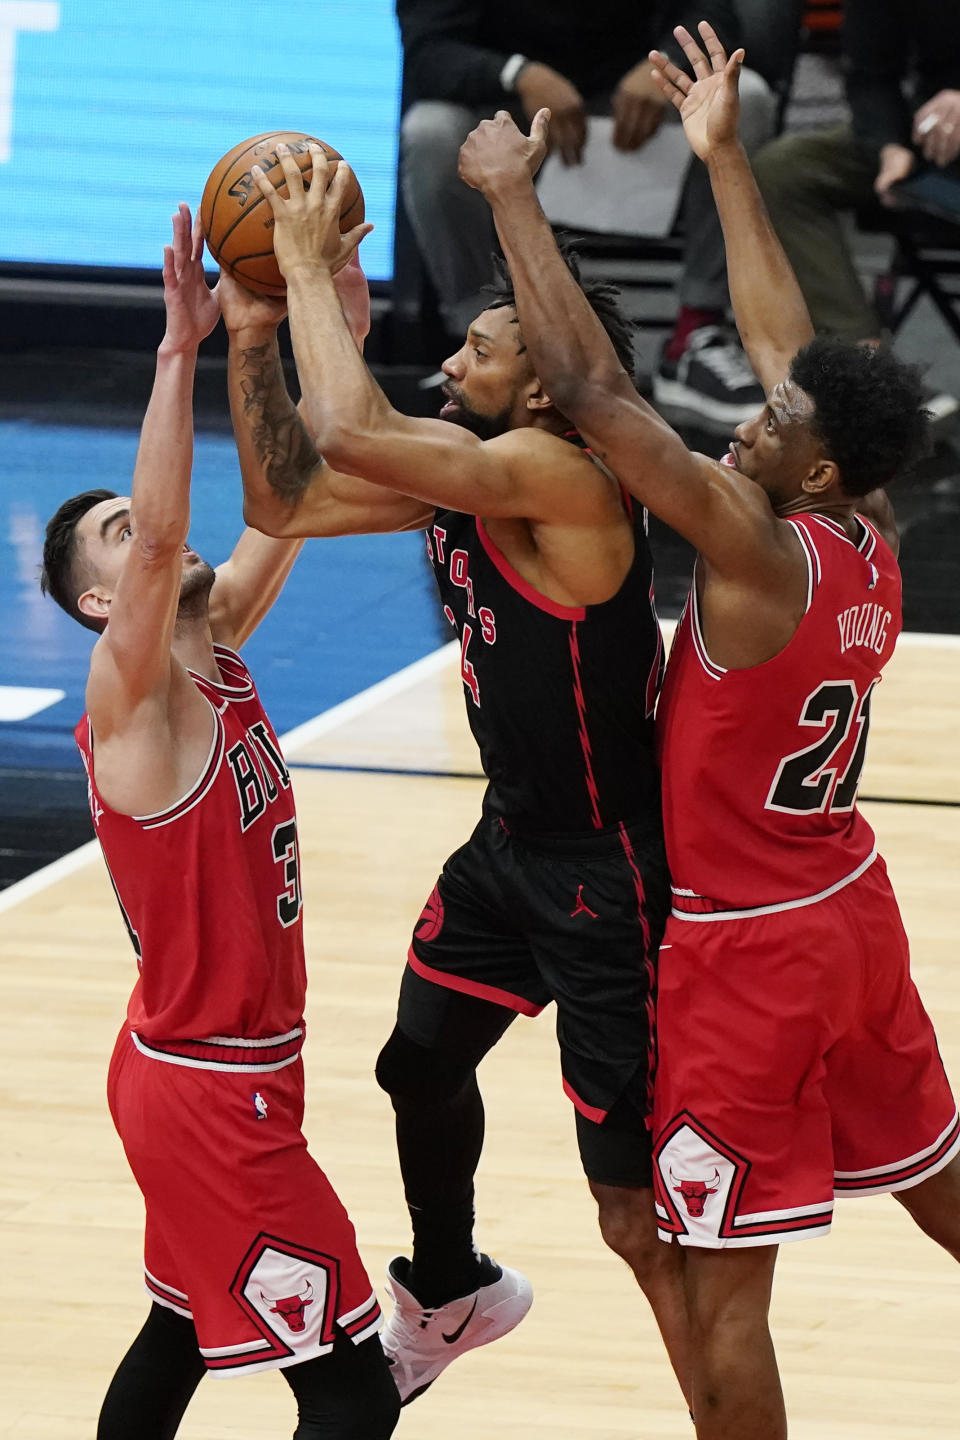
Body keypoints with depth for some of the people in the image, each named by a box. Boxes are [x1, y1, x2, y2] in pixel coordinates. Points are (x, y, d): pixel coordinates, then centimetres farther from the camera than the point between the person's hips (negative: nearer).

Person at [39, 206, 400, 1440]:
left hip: (205, 1065, 9)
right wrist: (180, 345, -39)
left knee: (182, 1333, 22)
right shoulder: (128, 696, -19)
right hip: (210, 1091, -9)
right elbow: (161, 531, -35)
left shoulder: (213, 653, 4)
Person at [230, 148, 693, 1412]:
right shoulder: (456, 466, 0)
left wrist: (314, 271, -27)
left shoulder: (561, 477, -28)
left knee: (638, 1219, -9)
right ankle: (448, 1294, 56)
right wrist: (252, 327, -5)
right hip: (512, 838, 10)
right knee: (420, 1066, 30)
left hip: (608, 871, -10)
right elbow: (283, 500, 5)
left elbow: (350, 433, -40)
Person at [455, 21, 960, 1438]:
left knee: (725, 1289, -1)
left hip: (746, 950, -9)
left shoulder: (759, 555, -26)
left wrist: (514, 199, -21)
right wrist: (725, 157, 12)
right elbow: (787, 341, 7)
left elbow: (595, 392, -28)